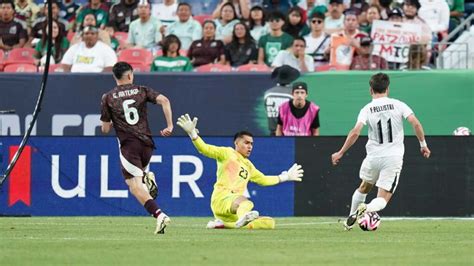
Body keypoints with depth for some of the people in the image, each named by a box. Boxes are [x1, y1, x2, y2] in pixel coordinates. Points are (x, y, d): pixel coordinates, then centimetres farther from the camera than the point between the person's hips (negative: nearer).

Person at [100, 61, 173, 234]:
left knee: (135, 186, -9)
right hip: (147, 143, 4)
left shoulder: (108, 98, 4)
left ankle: (159, 215, -29)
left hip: (128, 144, -4)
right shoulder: (142, 91, 9)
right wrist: (170, 126, -3)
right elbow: (164, 100, -8)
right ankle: (147, 177, -3)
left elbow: (105, 129, 6)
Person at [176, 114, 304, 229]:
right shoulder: (227, 153, 11)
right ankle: (243, 218, -77)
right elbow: (205, 149, -2)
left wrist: (285, 177, 49)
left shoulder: (248, 165, 32)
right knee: (243, 201, -39)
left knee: (269, 222, -10)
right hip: (221, 200, -8)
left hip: (235, 211, 8)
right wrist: (192, 133, -19)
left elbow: (263, 179, 46)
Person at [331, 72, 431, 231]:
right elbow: (415, 124, -11)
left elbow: (355, 133, -14)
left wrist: (340, 153, -6)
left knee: (364, 188, 30)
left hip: (373, 157, 1)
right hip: (394, 158, -1)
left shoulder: (367, 110, -2)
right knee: (382, 200, 0)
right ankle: (367, 209, -30)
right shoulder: (398, 105, -2)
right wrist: (423, 145, 1)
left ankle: (351, 218, 34)